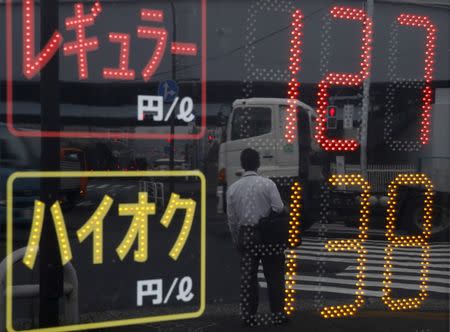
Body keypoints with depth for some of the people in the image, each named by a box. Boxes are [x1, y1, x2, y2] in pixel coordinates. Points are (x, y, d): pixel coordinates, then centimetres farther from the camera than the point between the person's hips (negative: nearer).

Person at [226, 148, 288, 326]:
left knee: (248, 276, 8)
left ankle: (248, 315, 11)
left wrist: (237, 240, 16)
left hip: (245, 233, 3)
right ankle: (278, 314, 9)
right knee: (274, 275, 6)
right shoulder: (267, 184, -9)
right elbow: (278, 208, -14)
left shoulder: (233, 188, 1)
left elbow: (231, 218, 5)